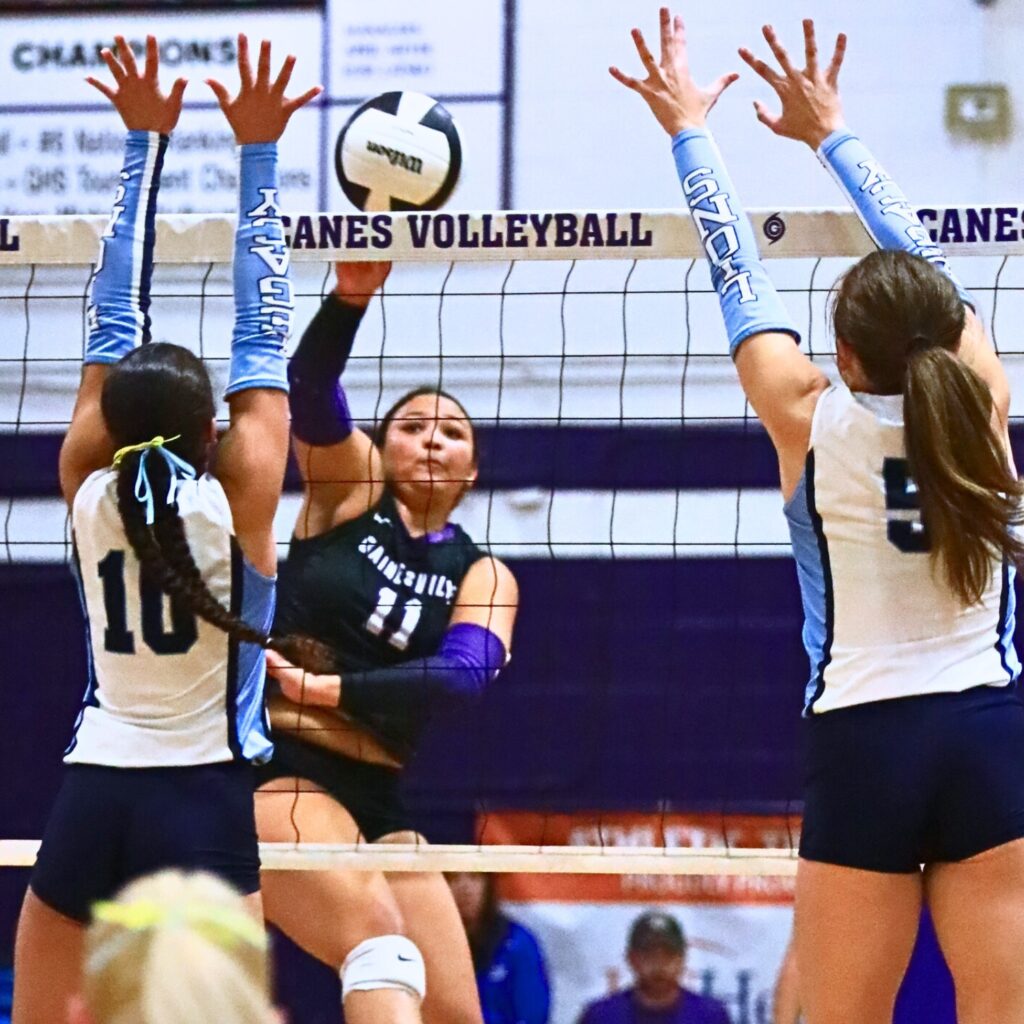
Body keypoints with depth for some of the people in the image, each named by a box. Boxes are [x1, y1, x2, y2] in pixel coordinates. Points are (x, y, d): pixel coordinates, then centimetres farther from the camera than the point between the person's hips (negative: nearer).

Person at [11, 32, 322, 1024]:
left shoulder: (89, 488, 0)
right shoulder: (239, 494, -7)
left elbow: (113, 323, 5)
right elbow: (262, 336, -2)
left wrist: (144, 143, 9)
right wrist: (256, 154, 2)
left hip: (89, 802, 3)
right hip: (203, 803, -3)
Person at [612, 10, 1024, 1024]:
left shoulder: (810, 421, -5)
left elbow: (739, 277, 6)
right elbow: (926, 266, 12)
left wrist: (688, 127, 19)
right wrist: (830, 133, 24)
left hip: (862, 746, -1)